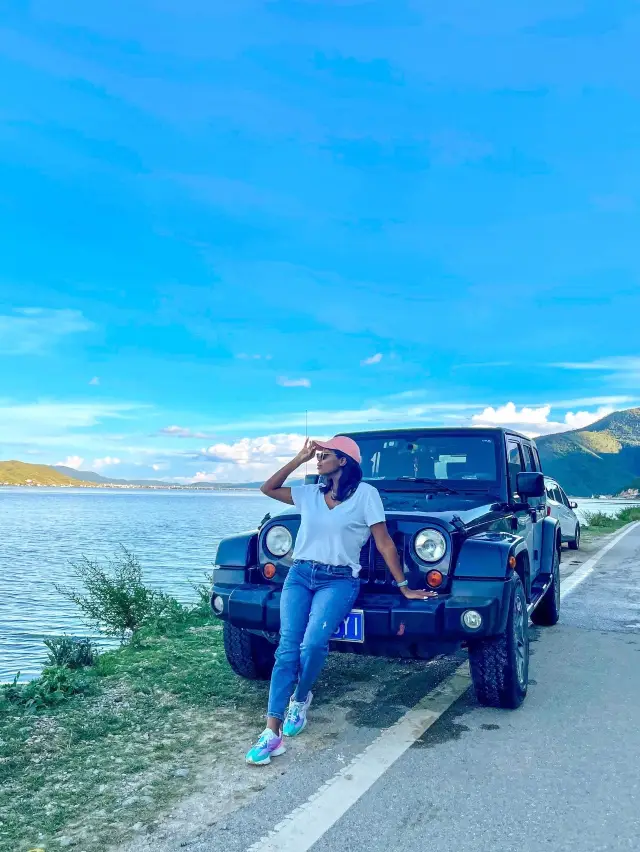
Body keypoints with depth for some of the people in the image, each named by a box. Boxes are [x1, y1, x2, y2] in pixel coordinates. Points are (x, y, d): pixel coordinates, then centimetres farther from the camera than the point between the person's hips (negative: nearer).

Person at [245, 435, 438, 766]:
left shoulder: (365, 494, -2)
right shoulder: (310, 494, 13)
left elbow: (384, 543, -2)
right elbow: (268, 489, 18)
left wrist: (404, 586, -2)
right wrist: (300, 458, 11)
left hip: (338, 581, -4)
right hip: (299, 576, 4)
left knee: (313, 644, -24)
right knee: (287, 648, -10)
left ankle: (300, 698, 8)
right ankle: (272, 734, -8)